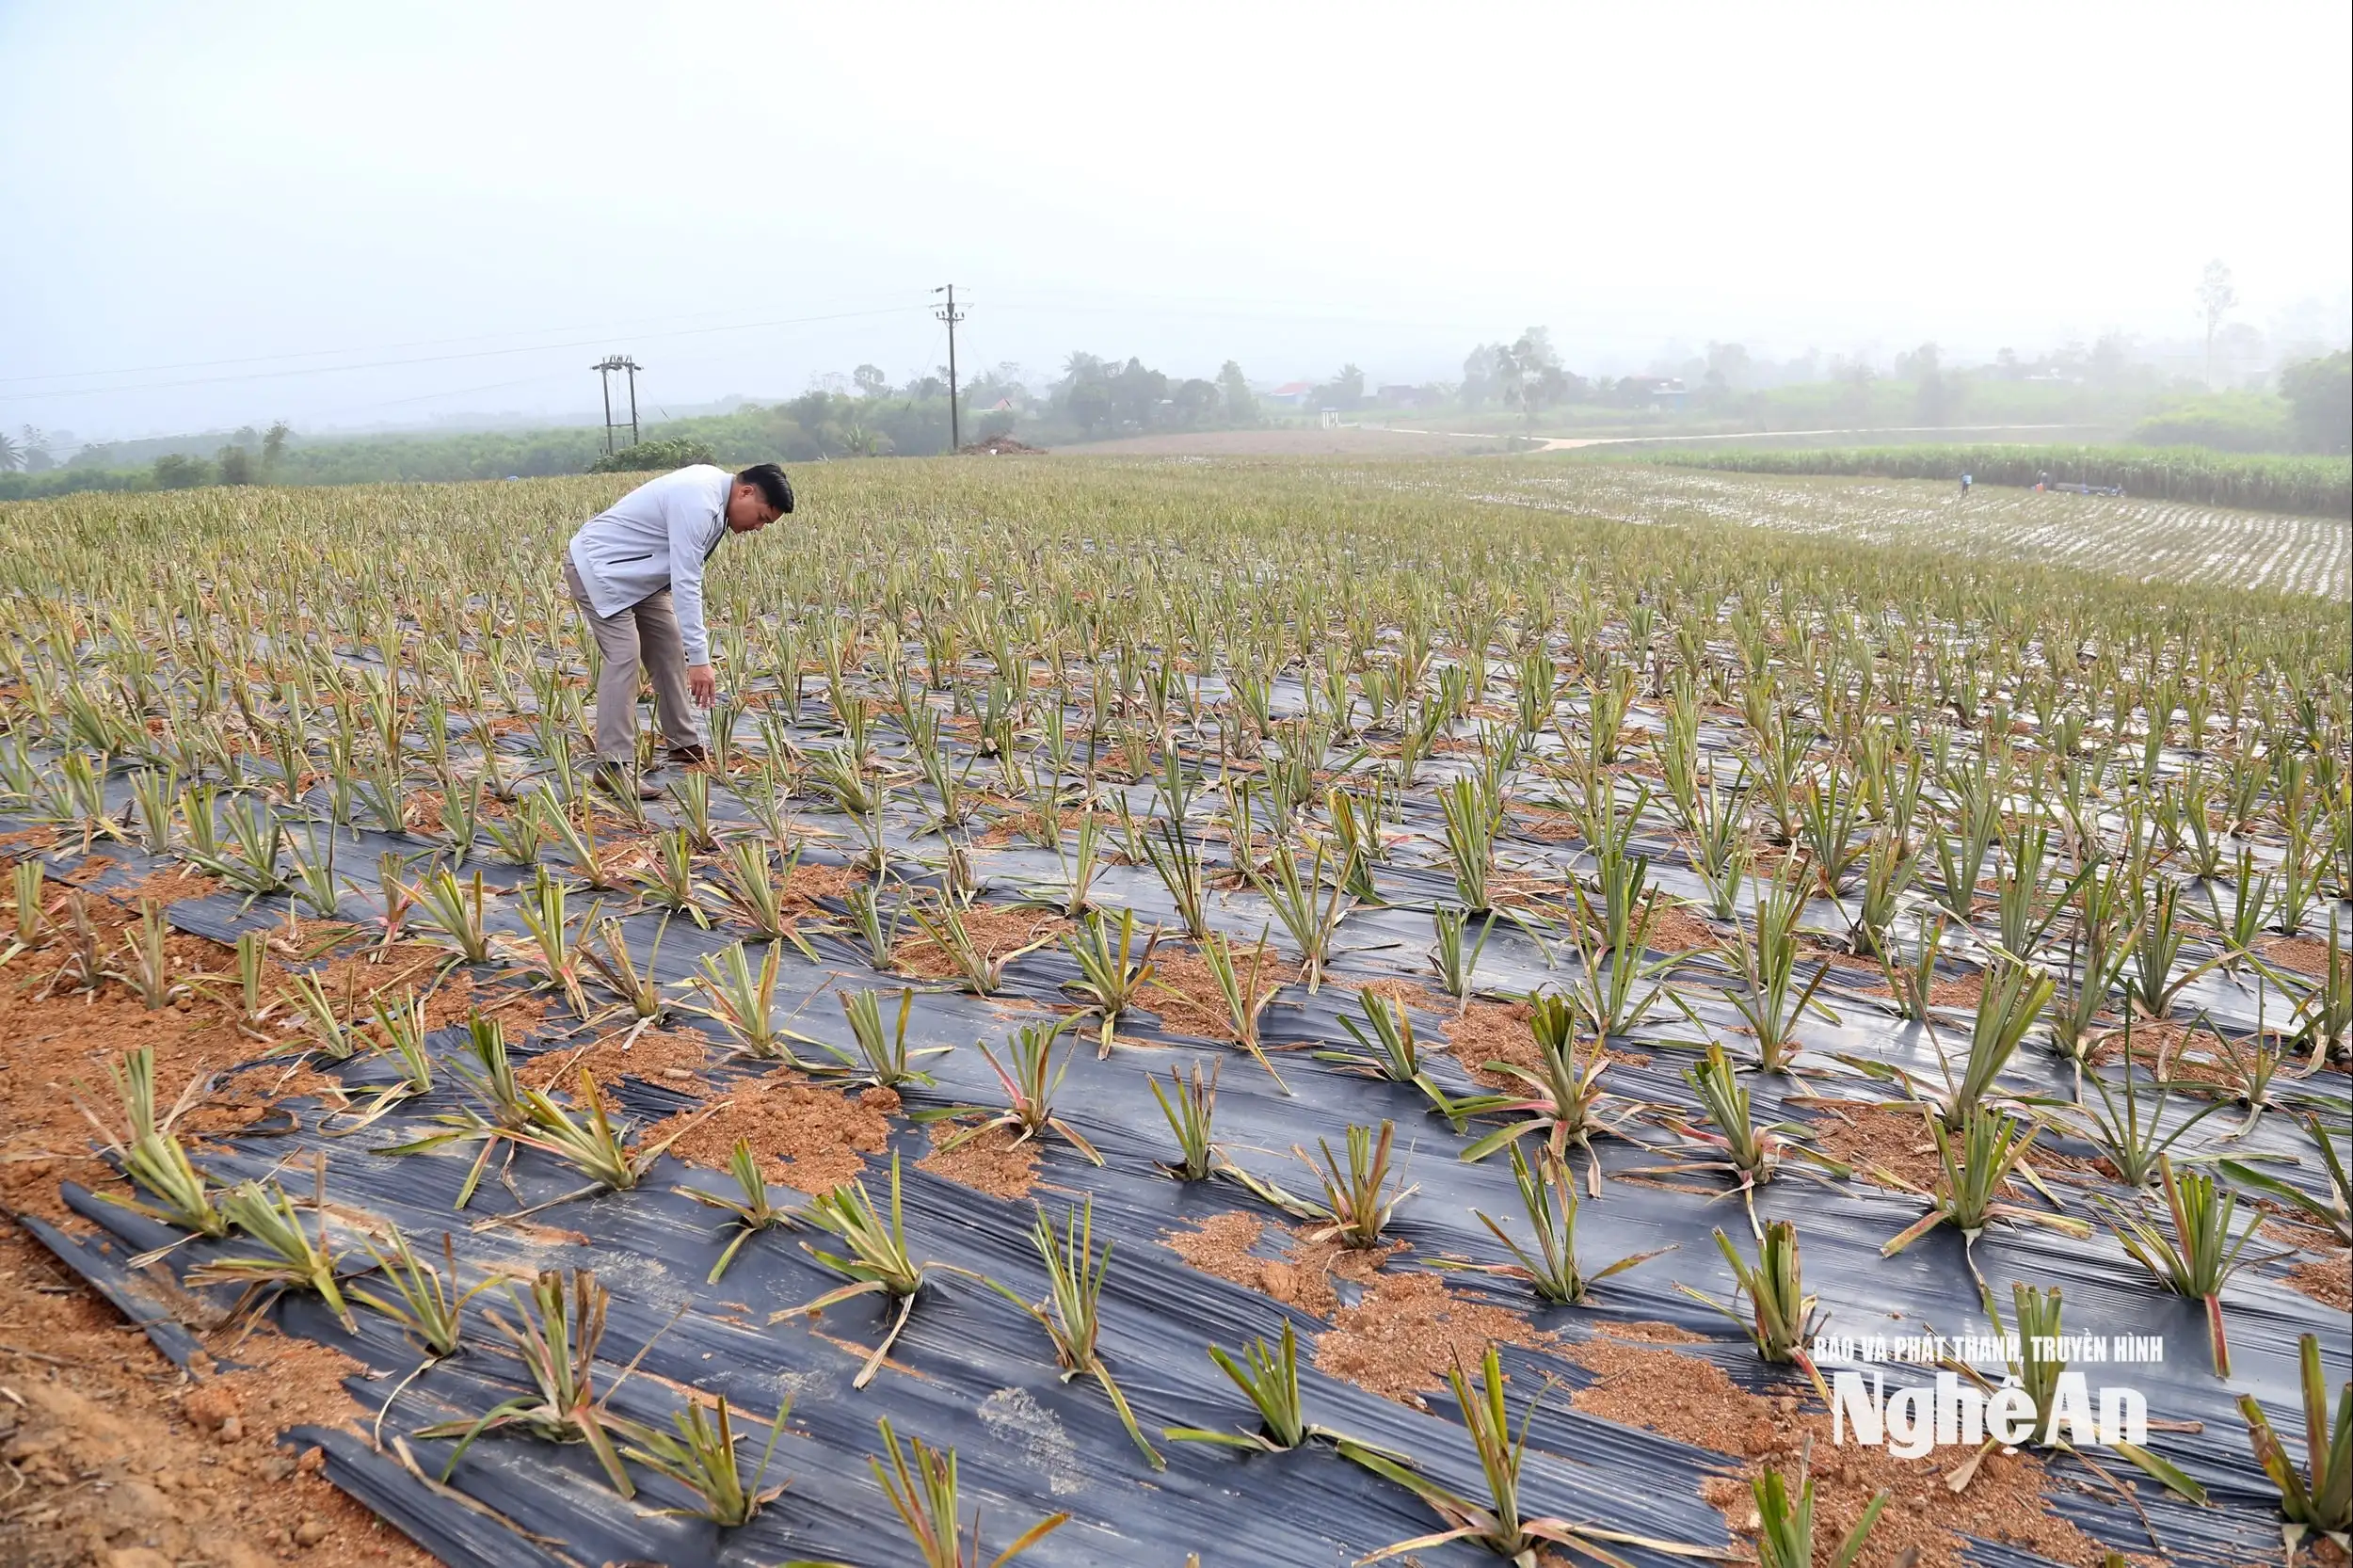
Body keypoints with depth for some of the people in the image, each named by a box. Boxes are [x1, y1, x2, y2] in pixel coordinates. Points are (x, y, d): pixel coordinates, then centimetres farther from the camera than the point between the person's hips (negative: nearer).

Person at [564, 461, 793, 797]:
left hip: (636, 571, 10)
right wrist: (699, 659, -34)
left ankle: (684, 744, 18)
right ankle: (613, 766, -18)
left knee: (670, 649, 9)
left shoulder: (714, 482, -1)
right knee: (624, 658, -18)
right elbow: (685, 584, -34)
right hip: (598, 568, -10)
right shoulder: (698, 504, -31)